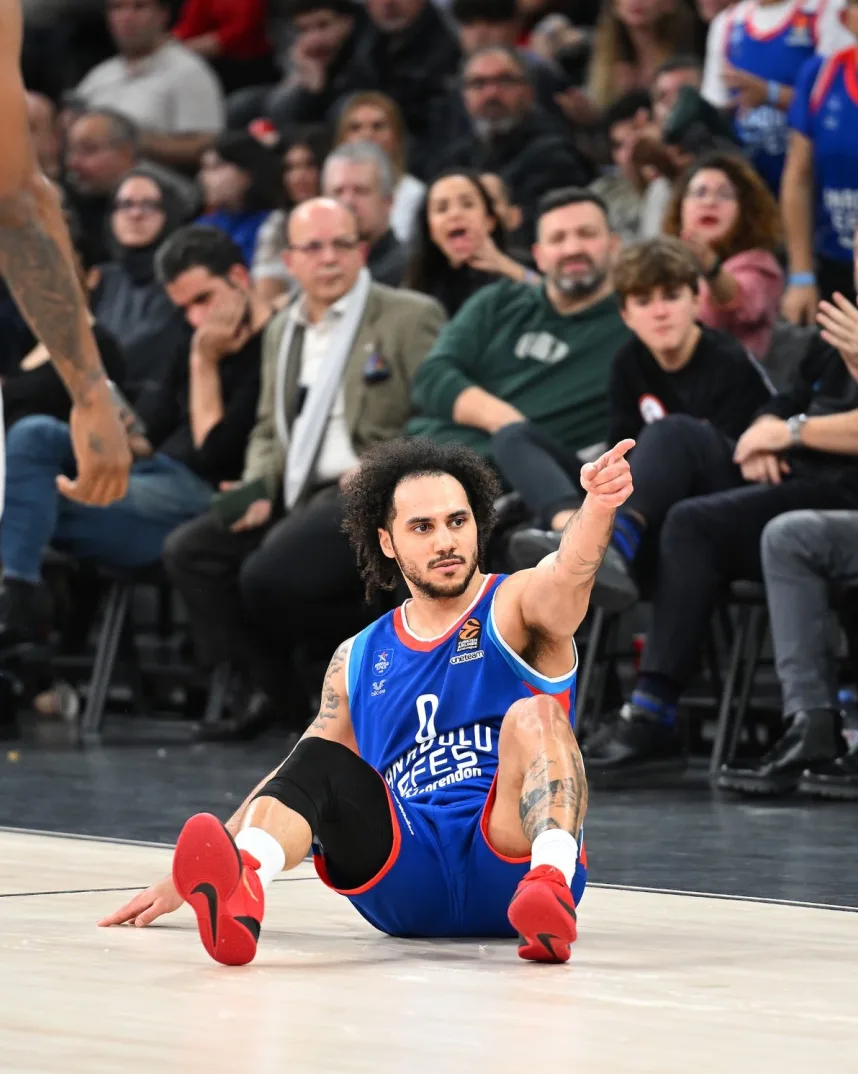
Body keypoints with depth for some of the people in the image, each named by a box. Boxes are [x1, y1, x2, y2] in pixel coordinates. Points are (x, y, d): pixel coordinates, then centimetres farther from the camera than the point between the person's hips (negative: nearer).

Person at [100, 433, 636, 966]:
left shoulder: (514, 606, 5)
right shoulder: (359, 660, 20)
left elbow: (567, 577, -20)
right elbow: (297, 780, 26)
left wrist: (597, 508, -44)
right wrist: (182, 879, 20)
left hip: (510, 860, -4)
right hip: (409, 889, 4)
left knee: (532, 715, -27)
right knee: (320, 761, -18)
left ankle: (550, 883, -56)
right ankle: (241, 889, -49)